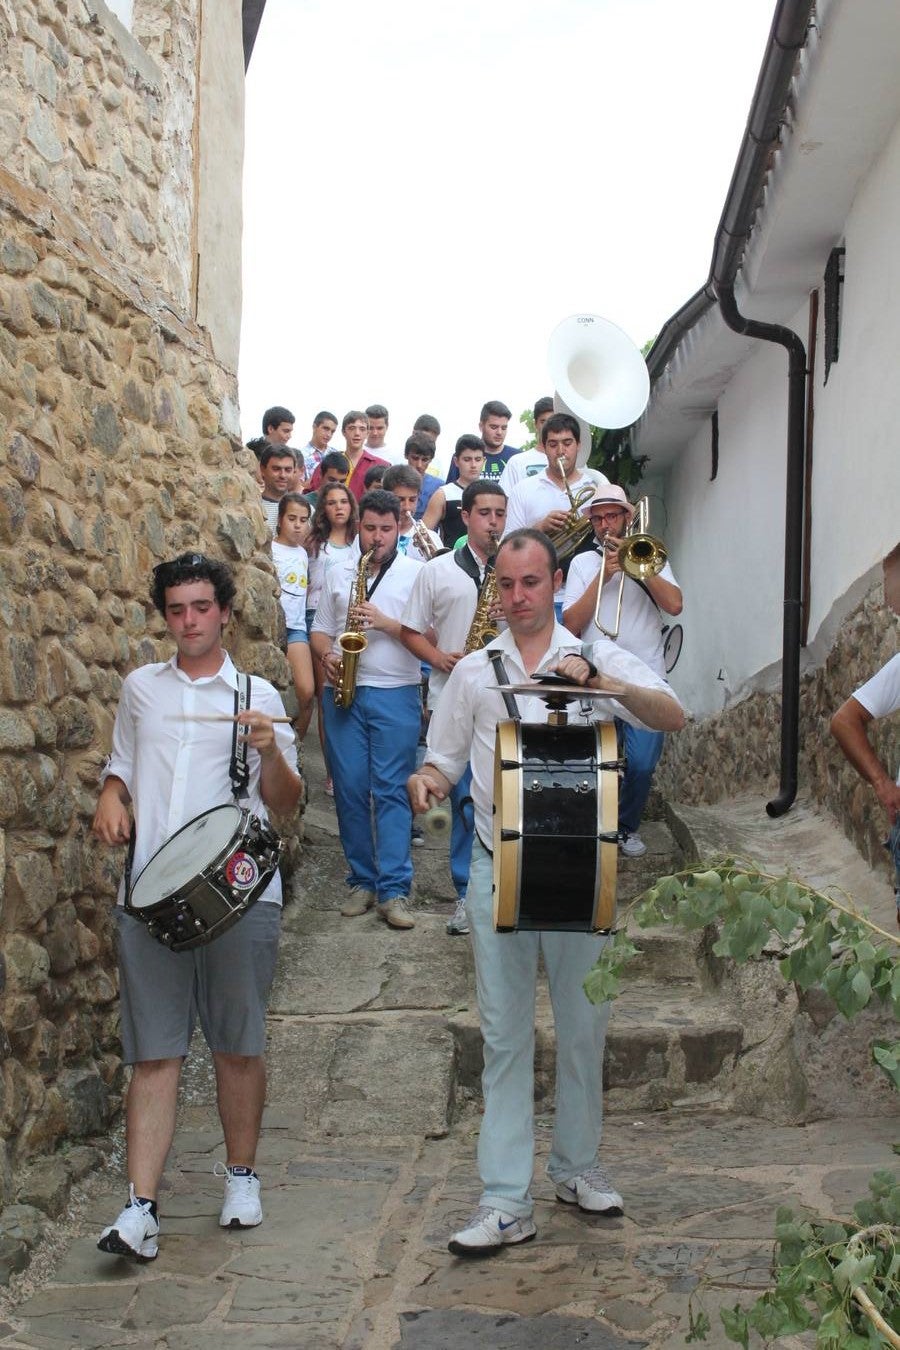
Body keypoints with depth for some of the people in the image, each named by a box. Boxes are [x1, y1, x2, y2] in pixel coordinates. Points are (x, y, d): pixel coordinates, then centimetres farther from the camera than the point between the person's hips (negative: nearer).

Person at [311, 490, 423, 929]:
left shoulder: (415, 573, 4)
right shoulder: (338, 575, 16)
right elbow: (320, 630, 17)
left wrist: (385, 622, -15)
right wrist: (326, 655, -3)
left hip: (395, 694, -4)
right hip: (342, 693, 4)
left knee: (391, 790, -7)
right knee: (349, 789, 4)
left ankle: (394, 890, -7)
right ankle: (362, 880, 14)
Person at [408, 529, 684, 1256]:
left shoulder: (596, 657, 2)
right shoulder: (474, 670, 9)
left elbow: (673, 716, -12)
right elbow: (444, 760, 13)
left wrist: (597, 679, -28)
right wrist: (426, 780, -11)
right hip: (498, 867, 1)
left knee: (583, 1024, 10)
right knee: (506, 1033, 2)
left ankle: (577, 1166, 29)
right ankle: (507, 1201, 5)